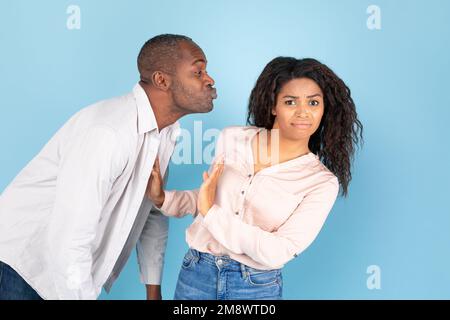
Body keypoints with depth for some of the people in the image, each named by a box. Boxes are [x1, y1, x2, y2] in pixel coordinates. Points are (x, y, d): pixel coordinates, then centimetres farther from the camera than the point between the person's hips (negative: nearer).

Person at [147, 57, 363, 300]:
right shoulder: (232, 139, -3)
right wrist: (162, 198, -3)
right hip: (196, 274, 3)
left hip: (258, 288, -2)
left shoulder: (323, 181, -12)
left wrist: (210, 212, -20)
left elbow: (279, 252, -18)